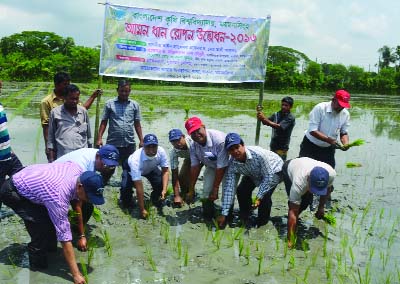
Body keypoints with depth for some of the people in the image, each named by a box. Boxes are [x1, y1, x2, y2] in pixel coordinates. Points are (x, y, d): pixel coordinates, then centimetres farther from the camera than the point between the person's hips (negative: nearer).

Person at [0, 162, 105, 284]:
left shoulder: (79, 171, -17)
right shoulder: (58, 197, -36)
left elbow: (76, 200, 3)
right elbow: (65, 237, -32)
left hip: (26, 180, 8)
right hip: (12, 191, -8)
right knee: (42, 223, -20)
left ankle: (49, 246, 27)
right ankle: (37, 261, 0)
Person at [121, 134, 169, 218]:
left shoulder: (161, 151, -34)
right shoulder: (136, 159, -43)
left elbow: (165, 171, -22)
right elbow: (139, 187, -41)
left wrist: (164, 190, -38)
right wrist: (142, 210, -38)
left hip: (151, 168, 3)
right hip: (132, 169, -3)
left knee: (161, 183, -22)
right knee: (125, 186, -28)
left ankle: (156, 200, 12)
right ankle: (127, 202, 8)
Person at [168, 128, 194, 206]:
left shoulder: (194, 141, -42)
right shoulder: (173, 153, -27)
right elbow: (174, 174, -24)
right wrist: (176, 195, -26)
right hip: (189, 158, 3)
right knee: (181, 177, -11)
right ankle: (185, 196, 15)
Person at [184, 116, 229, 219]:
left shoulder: (219, 140, -37)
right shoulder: (194, 146, -17)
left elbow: (221, 167, -30)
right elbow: (195, 167, -8)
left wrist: (215, 189, -23)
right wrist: (191, 190, -5)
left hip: (229, 166, -5)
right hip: (211, 166, 5)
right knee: (206, 193, -2)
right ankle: (207, 218, 18)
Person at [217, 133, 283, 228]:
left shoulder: (258, 154, -42)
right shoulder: (232, 164, -27)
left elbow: (268, 176, -31)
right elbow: (229, 188, -26)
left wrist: (259, 197, -33)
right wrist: (224, 214, -27)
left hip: (273, 170, -4)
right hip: (253, 174, 5)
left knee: (265, 196, -22)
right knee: (241, 191, -13)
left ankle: (262, 223, 5)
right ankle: (244, 219, 14)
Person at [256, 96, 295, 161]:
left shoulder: (290, 118, -12)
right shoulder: (277, 114, 7)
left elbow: (279, 127, -26)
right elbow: (265, 122, -2)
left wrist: (265, 119, -36)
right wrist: (260, 115, -23)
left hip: (281, 148, -6)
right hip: (273, 146, 6)